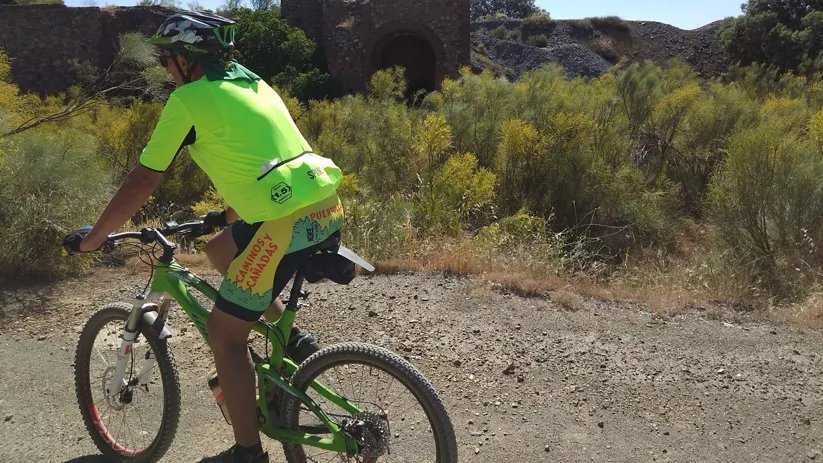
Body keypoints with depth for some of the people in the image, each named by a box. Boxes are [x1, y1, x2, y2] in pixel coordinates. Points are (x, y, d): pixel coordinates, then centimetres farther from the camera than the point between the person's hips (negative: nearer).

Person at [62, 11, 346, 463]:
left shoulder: (187, 98, 0)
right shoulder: (252, 83, 23)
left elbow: (143, 180, 3)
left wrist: (93, 236, 16)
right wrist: (229, 214, 45)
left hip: (290, 221, -8)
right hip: (328, 205, 8)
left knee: (225, 332, 7)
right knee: (220, 250, 29)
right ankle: (292, 336, 21)